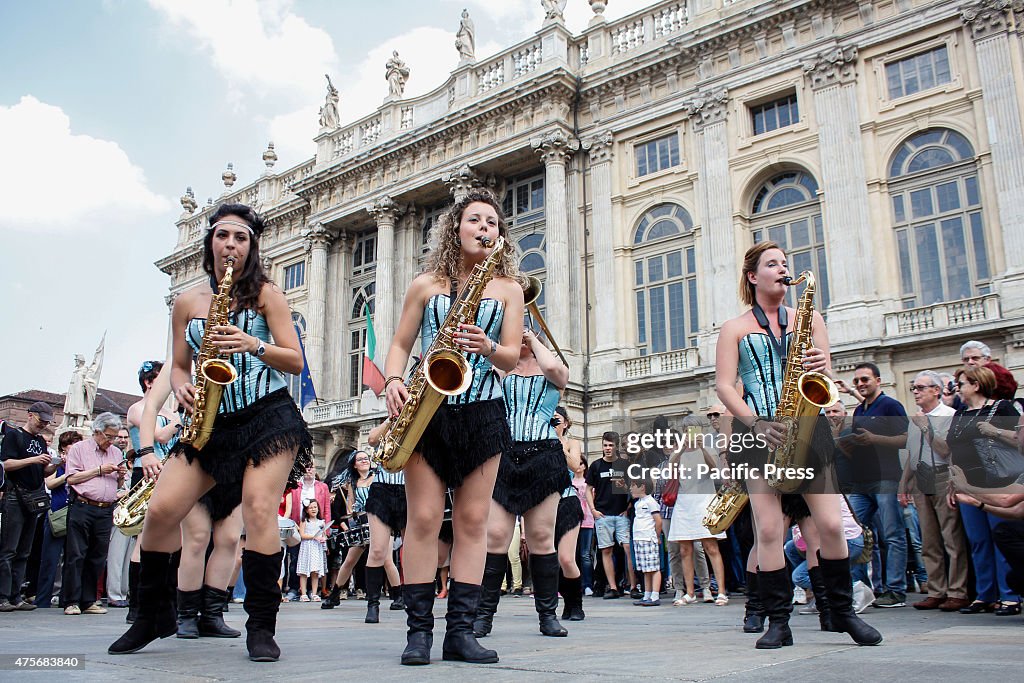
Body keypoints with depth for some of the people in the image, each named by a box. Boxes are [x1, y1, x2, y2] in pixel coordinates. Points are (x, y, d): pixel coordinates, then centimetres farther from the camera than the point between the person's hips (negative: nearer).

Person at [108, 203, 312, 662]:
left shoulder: (265, 293, 3)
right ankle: (154, 615, 14)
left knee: (258, 507, -20)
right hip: (210, 422, 4)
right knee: (161, 508, -7)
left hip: (268, 417, -3)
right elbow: (179, 366, 16)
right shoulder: (188, 301, 12)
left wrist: (253, 344, -18)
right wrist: (181, 387, -7)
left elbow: (296, 361, -2)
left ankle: (261, 627, -10)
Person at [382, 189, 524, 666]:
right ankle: (419, 629, 3)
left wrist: (488, 348, -21)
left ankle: (460, 631, 5)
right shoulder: (426, 285, 8)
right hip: (426, 410, -1)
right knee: (424, 518, -5)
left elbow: (511, 356, 1)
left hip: (483, 412, 1)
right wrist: (393, 381, -11)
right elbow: (400, 345, 8)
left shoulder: (508, 289, 9)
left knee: (472, 521, 0)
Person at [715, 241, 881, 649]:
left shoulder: (810, 318, 15)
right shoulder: (735, 329, 8)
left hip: (805, 427, 2)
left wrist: (822, 368, -10)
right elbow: (724, 386, -1)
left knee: (831, 524, -3)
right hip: (756, 433, -2)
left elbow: (826, 379, 14)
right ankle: (778, 623, 3)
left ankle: (843, 612, 16)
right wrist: (756, 424, -14)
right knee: (769, 529, -6)